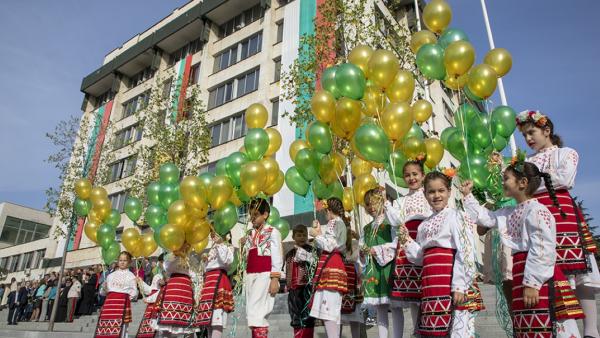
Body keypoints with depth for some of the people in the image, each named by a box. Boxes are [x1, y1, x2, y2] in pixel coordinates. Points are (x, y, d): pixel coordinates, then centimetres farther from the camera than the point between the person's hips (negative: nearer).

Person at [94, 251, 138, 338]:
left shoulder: (130, 276, 9)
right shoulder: (111, 275, 18)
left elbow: (134, 293, 6)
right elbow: (103, 292, 18)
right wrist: (104, 288, -2)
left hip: (123, 302, -3)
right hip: (110, 301, 3)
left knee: (119, 329, -10)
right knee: (105, 327, -2)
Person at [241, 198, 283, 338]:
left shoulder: (272, 232, 1)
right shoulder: (249, 233, 18)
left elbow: (277, 258, -5)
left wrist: (275, 279, -12)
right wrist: (242, 246, 3)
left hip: (265, 275, -6)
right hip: (250, 276, 6)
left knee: (257, 312, -12)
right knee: (252, 313, 7)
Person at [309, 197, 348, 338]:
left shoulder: (333, 222, -2)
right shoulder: (341, 223, 26)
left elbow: (329, 246, -15)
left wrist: (317, 234, 0)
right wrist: (319, 231, 24)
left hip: (330, 266, -10)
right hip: (335, 266, 10)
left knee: (328, 308, -17)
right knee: (332, 308, 7)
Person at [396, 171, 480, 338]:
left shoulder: (455, 216, -4)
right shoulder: (424, 224, 17)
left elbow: (465, 253, -13)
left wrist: (459, 286, -19)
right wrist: (406, 241, 4)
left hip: (449, 279, -7)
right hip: (430, 283, 7)